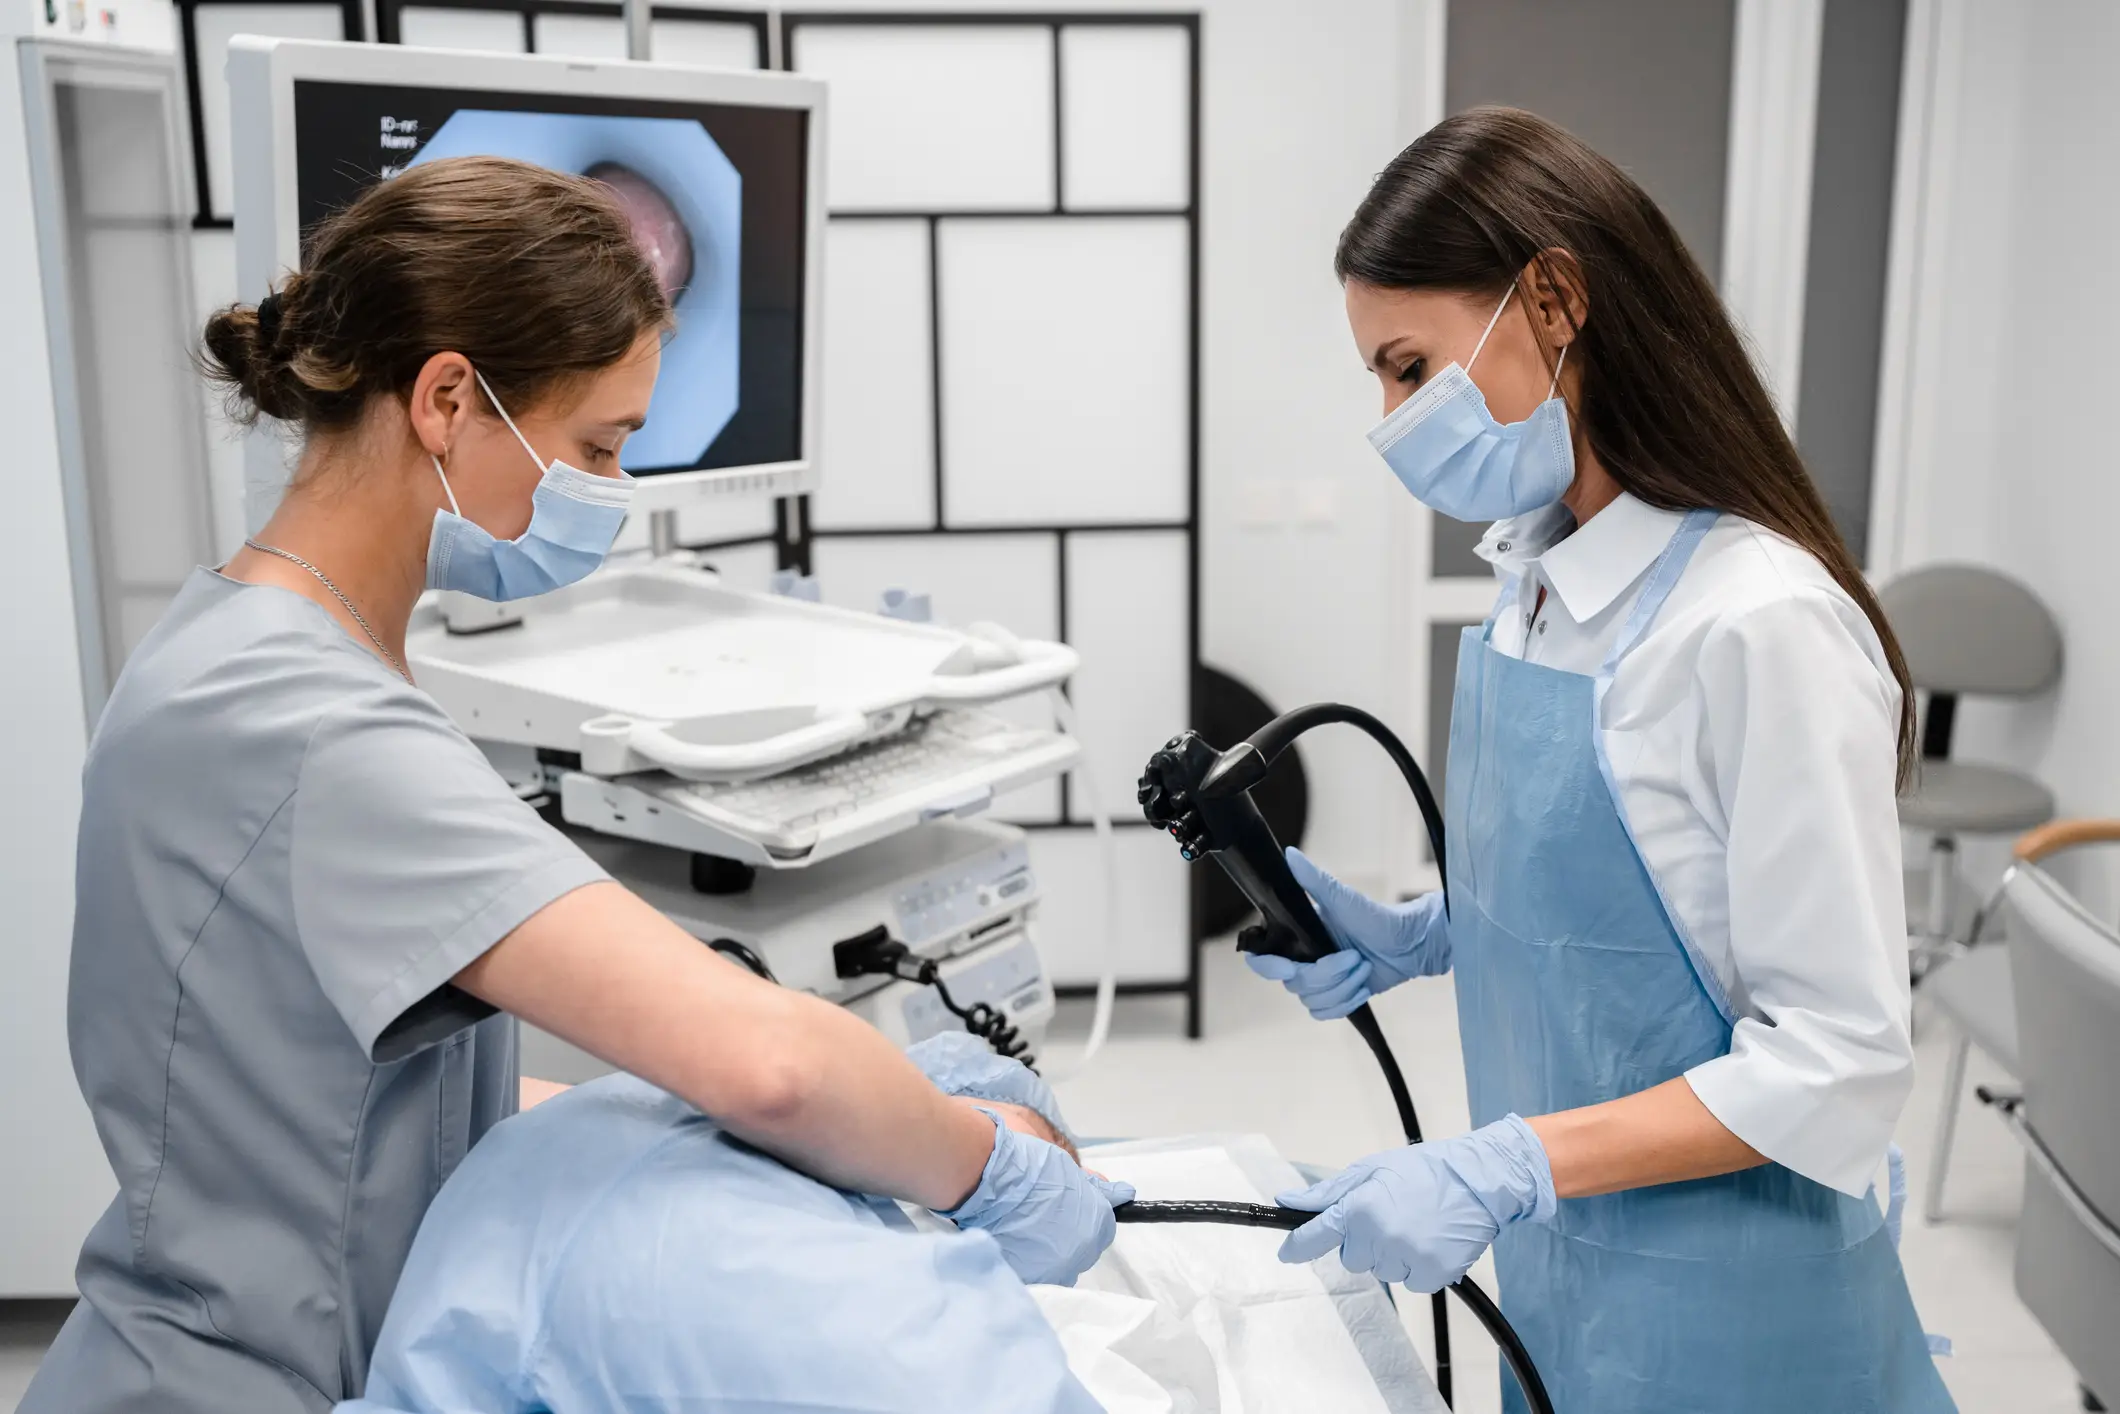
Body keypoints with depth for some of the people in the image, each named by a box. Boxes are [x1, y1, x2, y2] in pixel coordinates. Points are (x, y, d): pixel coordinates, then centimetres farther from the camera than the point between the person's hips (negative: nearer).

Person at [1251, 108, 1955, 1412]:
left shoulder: (1761, 622, -25)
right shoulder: (1541, 581, 0)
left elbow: (1839, 1060, -22)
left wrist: (1504, 1166, -27)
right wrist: (1419, 937, -2)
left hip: (1716, 1308, -7)